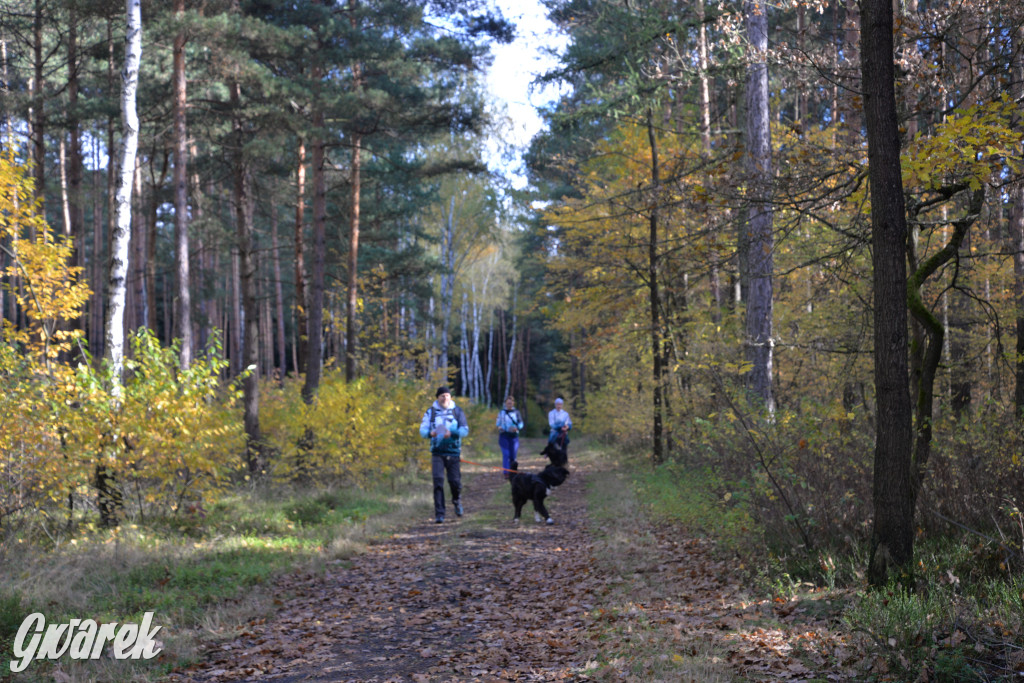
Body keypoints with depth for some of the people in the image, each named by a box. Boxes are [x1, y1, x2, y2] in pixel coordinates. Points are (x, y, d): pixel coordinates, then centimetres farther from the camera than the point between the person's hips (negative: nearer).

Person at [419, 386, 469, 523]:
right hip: (437, 452, 0)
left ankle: (457, 501, 34)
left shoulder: (457, 411, 7)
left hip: (453, 452, 0)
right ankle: (439, 514, -6)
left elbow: (465, 430, 0)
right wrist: (430, 433, -22)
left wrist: (452, 433, -19)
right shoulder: (431, 412, 7)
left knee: (455, 481, 1)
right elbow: (422, 429, 1)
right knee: (438, 481, -9)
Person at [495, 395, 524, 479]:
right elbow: (498, 422, 12)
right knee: (506, 454, -9)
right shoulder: (501, 412, 5)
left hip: (514, 435, 1)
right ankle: (506, 473, -8)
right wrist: (499, 427, -10)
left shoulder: (516, 412, 5)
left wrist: (516, 428, -12)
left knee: (513, 455, 1)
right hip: (504, 435, -1)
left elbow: (521, 423, 7)